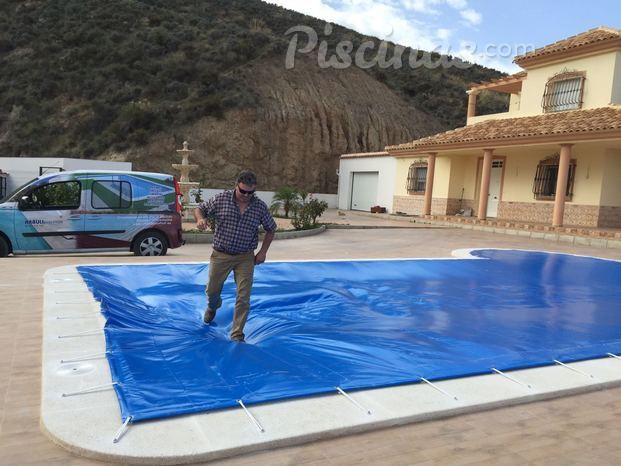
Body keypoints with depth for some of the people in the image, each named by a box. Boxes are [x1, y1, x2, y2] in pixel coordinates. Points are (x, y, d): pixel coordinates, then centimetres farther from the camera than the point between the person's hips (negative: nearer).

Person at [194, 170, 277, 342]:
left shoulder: (260, 207, -6)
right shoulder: (221, 199, -8)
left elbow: (270, 229, 7)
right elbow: (200, 209, 2)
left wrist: (263, 251, 0)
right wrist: (200, 219, -22)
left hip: (245, 258, 0)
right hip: (221, 255, 1)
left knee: (243, 298, -4)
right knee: (212, 290, 16)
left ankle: (237, 335, 10)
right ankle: (213, 306, 53)